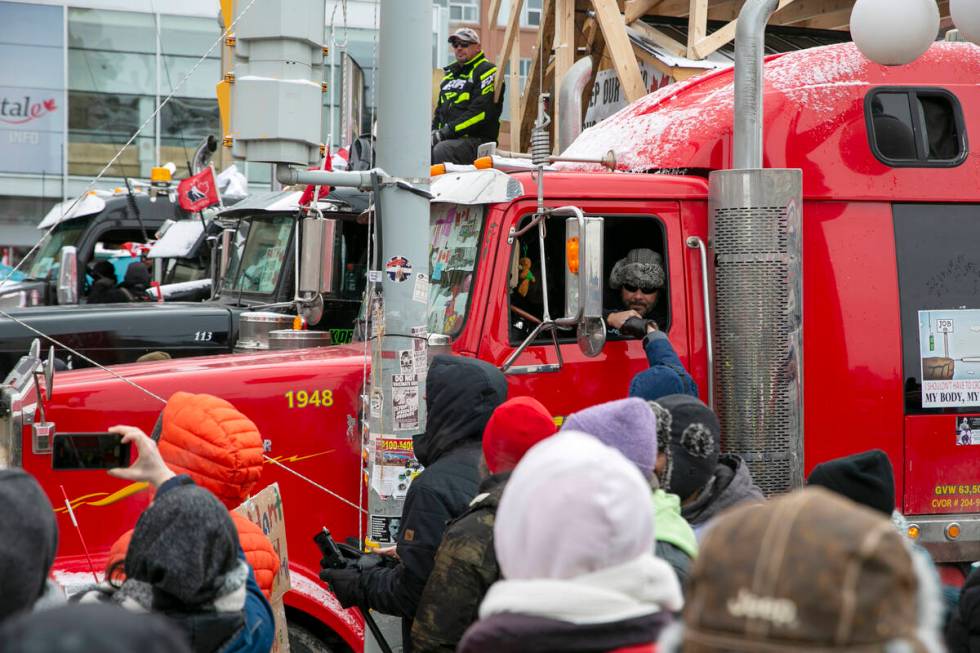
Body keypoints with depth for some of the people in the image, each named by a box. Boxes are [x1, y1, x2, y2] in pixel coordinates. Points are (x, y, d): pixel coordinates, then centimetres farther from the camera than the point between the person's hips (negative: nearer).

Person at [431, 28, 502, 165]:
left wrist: (448, 131, -18)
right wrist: (434, 131, 8)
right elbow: (440, 108, 29)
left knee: (441, 150, -35)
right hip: (447, 138, 7)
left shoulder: (487, 72, -1)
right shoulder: (450, 73, 25)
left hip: (476, 140, -7)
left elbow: (481, 111, -14)